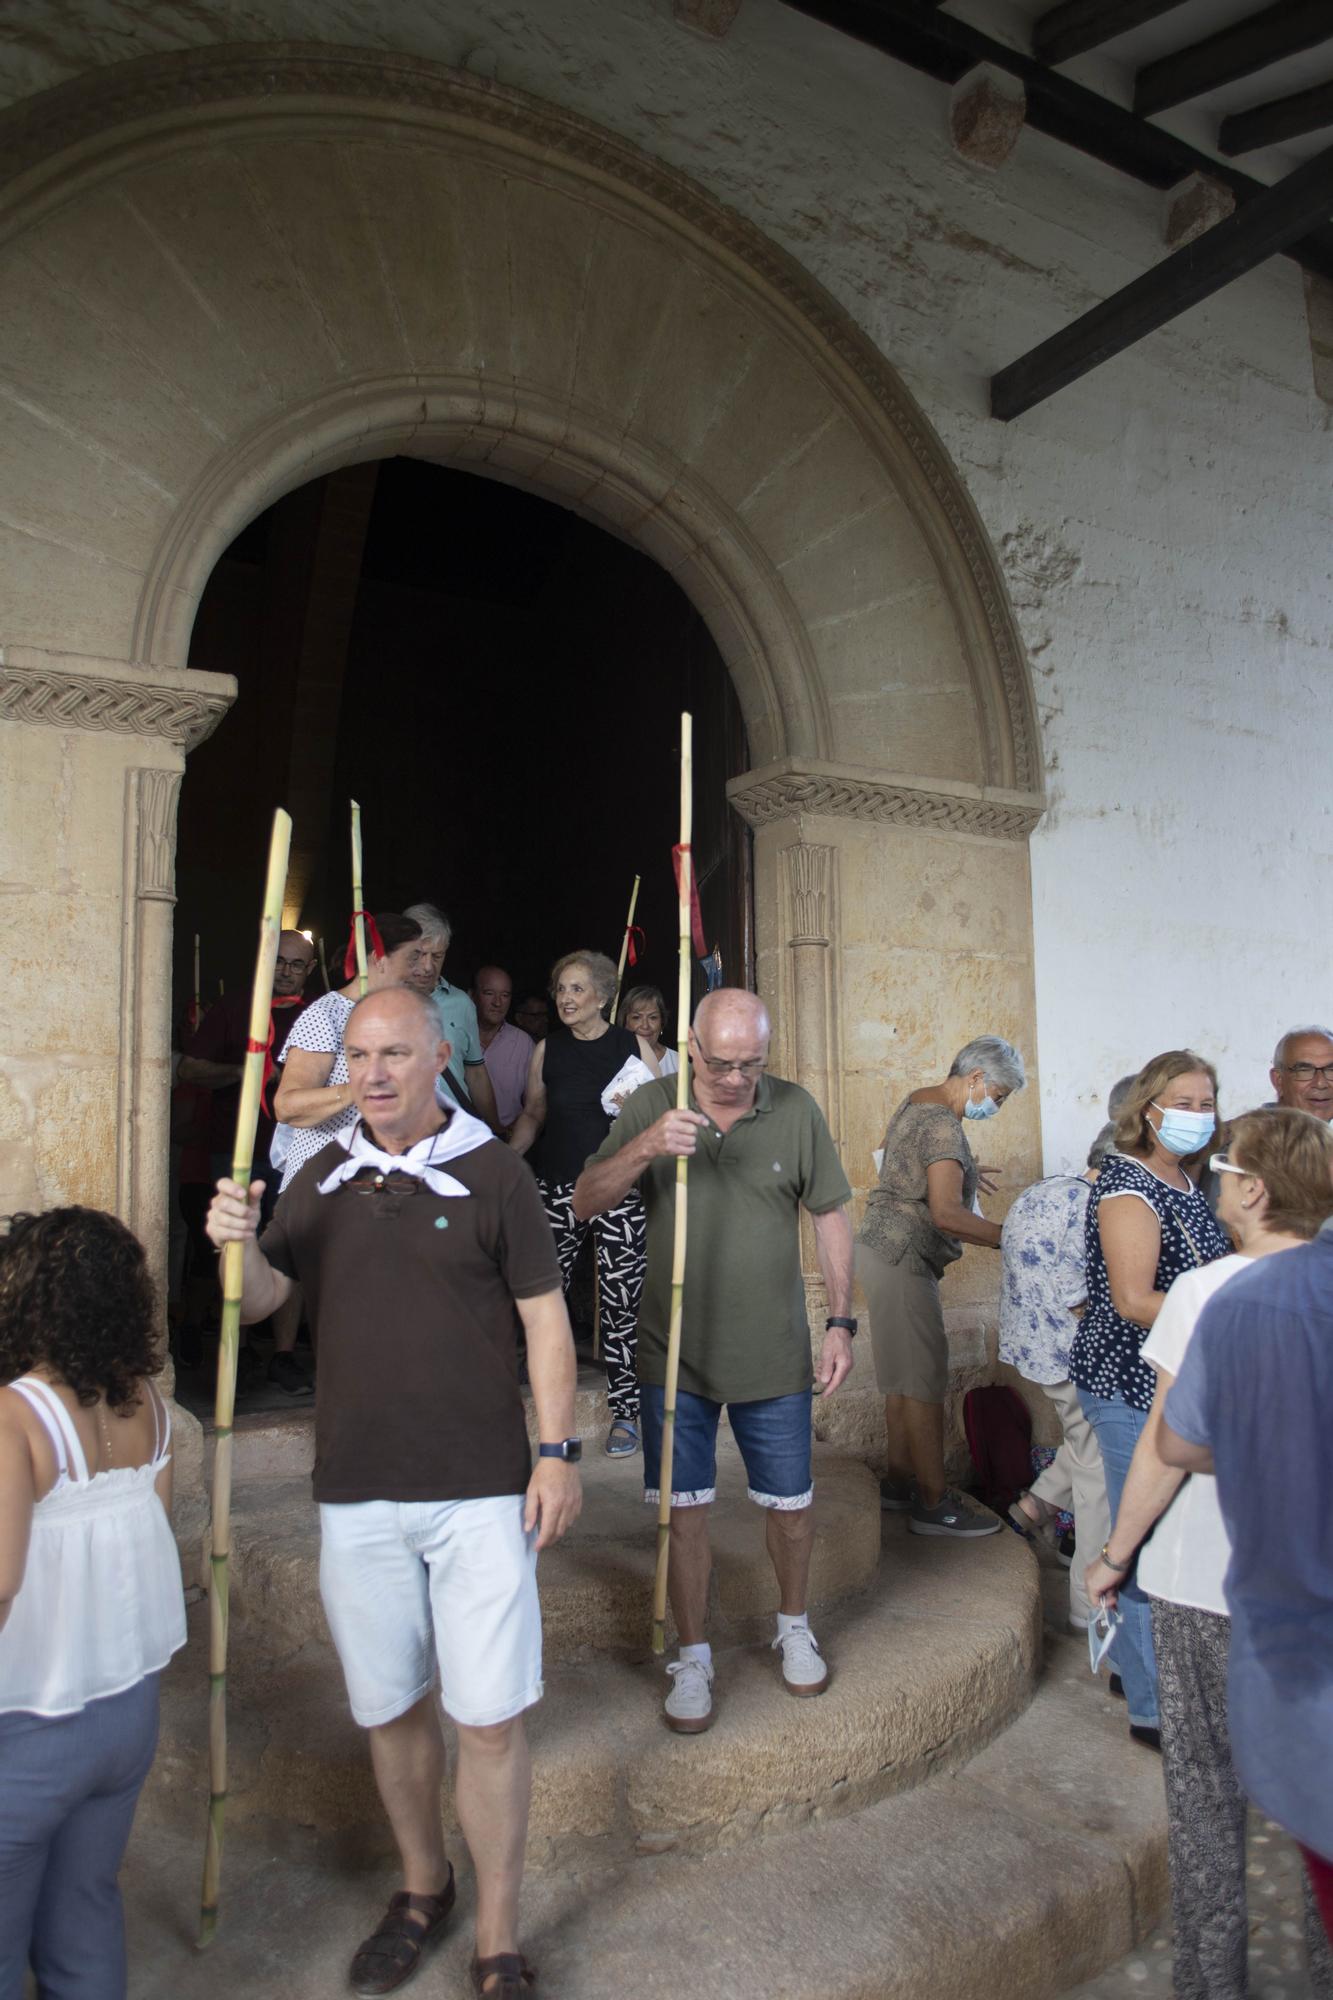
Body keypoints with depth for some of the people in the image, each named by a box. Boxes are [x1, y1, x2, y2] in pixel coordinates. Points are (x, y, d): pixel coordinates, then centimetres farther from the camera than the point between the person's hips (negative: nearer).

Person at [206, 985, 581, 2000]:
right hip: (356, 1494, 4)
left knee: (490, 1718, 2)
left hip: (481, 1492, -3)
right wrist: (240, 1244, -18)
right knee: (391, 1709, 18)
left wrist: (560, 1450, -8)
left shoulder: (492, 1172, -6)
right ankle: (423, 1889, 42)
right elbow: (260, 1300, 4)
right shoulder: (323, 1177, 5)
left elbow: (544, 1317, -3)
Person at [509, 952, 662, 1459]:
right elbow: (532, 1115, 15)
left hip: (620, 1189, -1)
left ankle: (625, 1412, 10)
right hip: (559, 1185, 2)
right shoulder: (547, 1050, 8)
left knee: (622, 1301, -3)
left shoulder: (634, 1047, 3)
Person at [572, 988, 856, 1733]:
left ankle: (794, 1626, 42)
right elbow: (586, 1204, -11)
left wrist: (841, 1321, -2)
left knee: (790, 1504, 14)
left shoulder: (796, 1109, -6)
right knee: (685, 1509, 9)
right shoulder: (652, 1106, -7)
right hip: (676, 1355, 0)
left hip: (775, 1356, 1)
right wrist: (644, 1149, -28)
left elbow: (831, 1215, 2)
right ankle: (694, 1657, 31)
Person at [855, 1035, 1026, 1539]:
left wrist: (960, 1171, 28)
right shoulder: (942, 1124, -19)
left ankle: (900, 1481, 26)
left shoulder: (917, 1102, 13)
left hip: (884, 1249, 11)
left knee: (904, 1377, 16)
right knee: (924, 1380, -4)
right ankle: (933, 1504, 4)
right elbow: (946, 1213, -27)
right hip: (902, 1257, -11)